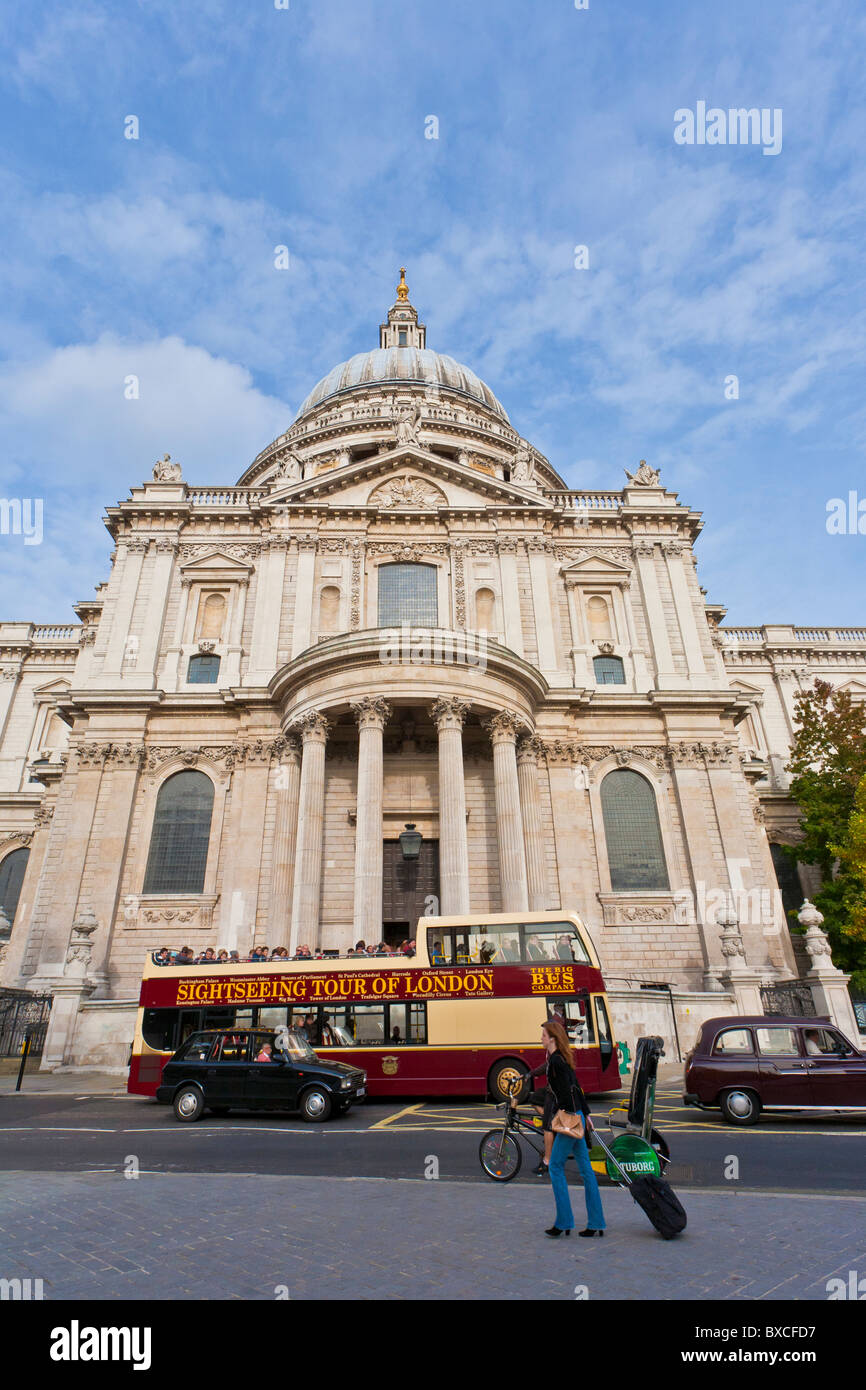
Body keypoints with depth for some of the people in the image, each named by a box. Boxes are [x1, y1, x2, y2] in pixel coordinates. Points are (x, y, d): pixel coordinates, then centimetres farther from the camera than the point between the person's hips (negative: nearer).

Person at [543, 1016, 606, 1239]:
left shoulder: (555, 1061, -16)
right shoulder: (562, 1059, 13)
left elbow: (566, 1089, -22)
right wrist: (586, 1114, 23)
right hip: (577, 1117, 9)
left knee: (556, 1167, 1)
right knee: (586, 1169, 11)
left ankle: (564, 1223, 7)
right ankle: (596, 1224, 16)